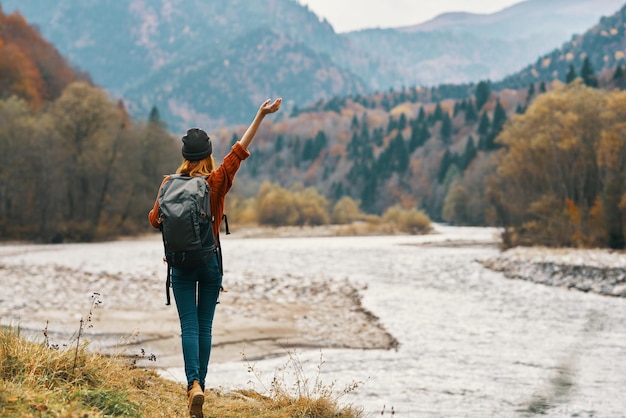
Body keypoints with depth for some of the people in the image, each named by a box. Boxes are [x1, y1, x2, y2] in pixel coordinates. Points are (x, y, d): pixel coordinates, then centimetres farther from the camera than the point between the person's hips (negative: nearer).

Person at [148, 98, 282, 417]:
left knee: (189, 327, -2)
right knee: (205, 326, 10)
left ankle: (194, 385, -20)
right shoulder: (217, 182, -7)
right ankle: (200, 384, 14)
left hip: (181, 263, 0)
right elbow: (241, 149, -6)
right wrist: (261, 115, -6)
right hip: (211, 260, 0)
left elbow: (155, 219, 3)